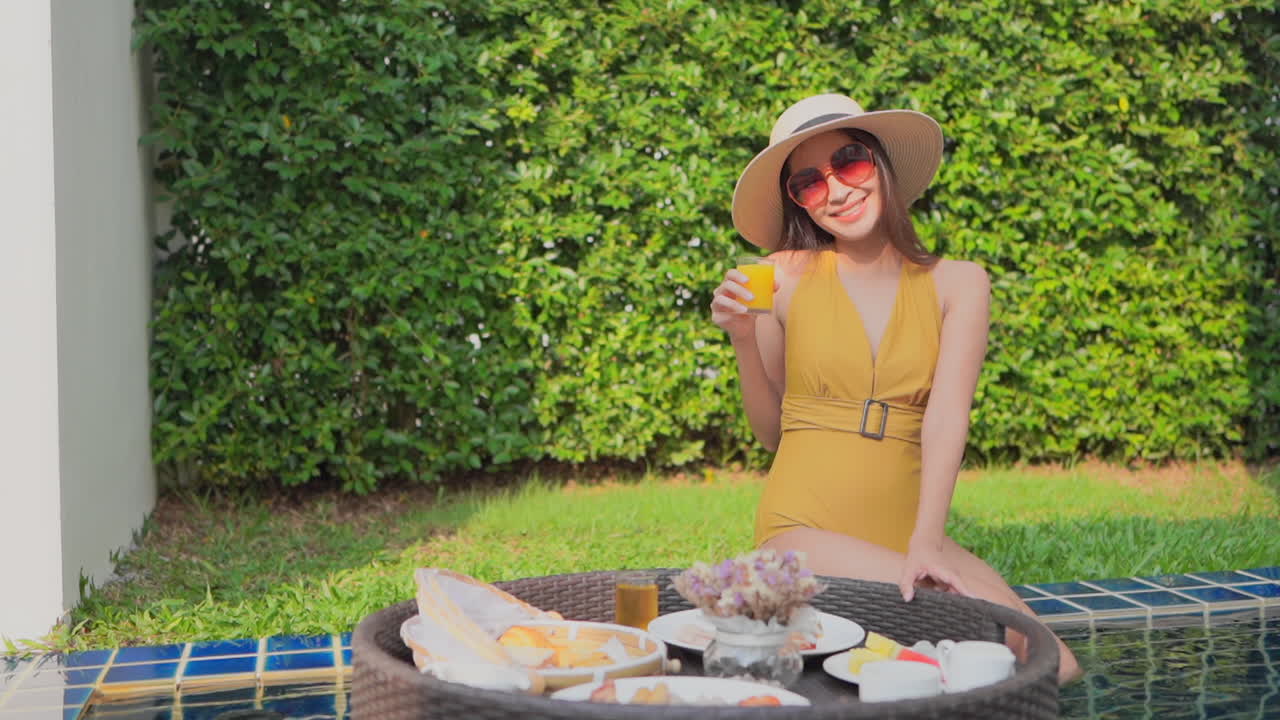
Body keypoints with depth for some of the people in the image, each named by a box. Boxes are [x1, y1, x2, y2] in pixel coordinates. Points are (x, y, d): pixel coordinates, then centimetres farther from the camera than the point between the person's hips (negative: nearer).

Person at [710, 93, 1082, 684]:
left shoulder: (957, 284, 4)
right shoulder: (787, 276, 0)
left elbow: (946, 416, -9)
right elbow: (770, 432, 7)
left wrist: (925, 543, -21)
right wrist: (743, 339, -9)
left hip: (906, 532, 3)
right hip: (806, 529, -3)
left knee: (1051, 663, -17)